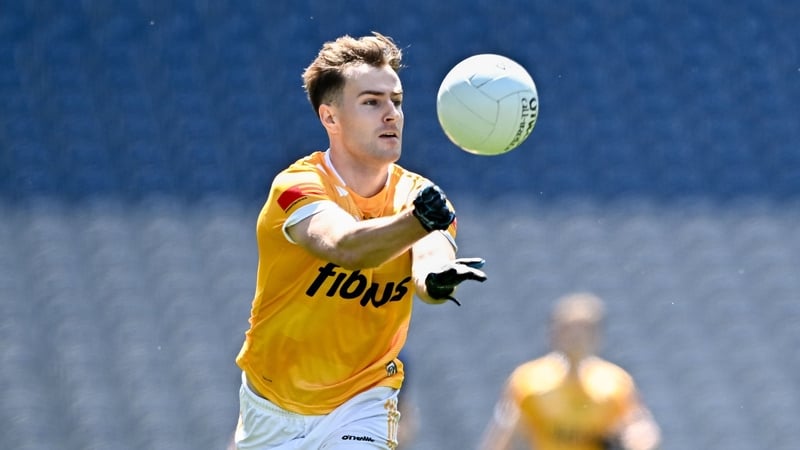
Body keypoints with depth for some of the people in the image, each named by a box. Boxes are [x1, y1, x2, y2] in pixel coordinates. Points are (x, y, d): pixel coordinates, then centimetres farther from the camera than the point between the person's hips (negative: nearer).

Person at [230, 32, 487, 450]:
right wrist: (418, 218, -62)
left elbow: (427, 258, -30)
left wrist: (436, 277, -55)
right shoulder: (297, 187, -21)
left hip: (359, 405, 1)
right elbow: (344, 246, -42)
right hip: (270, 406, -1)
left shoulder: (416, 194, -9)